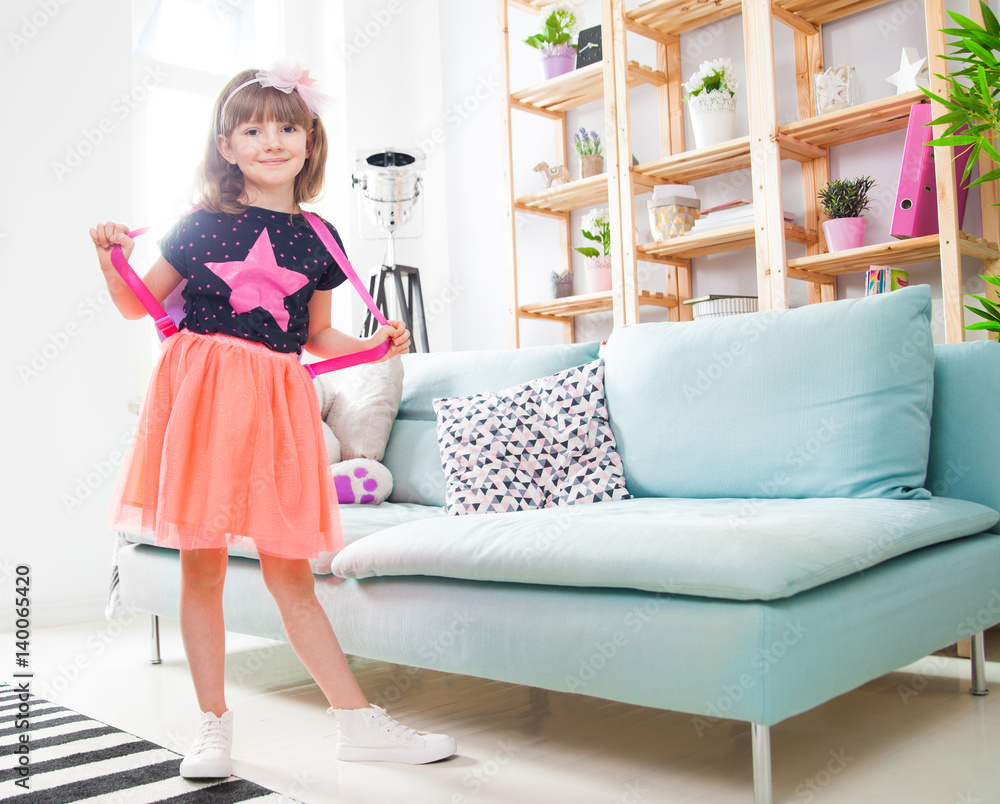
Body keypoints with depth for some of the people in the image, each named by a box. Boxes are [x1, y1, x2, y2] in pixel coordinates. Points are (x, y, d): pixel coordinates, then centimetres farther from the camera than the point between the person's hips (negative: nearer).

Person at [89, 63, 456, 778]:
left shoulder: (316, 239, 9)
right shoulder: (201, 224, 3)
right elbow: (138, 304, 12)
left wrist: (375, 345, 3)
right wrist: (112, 261, -6)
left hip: (277, 402, 1)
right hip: (202, 394, -1)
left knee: (291, 575, 3)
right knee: (203, 569, 4)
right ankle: (215, 726, 20)